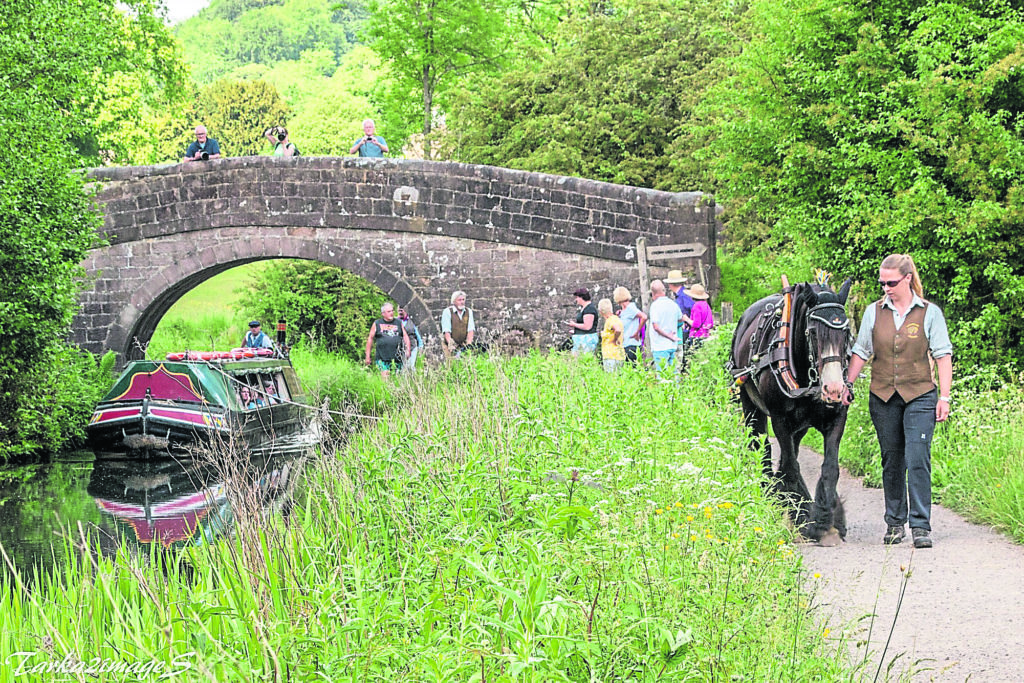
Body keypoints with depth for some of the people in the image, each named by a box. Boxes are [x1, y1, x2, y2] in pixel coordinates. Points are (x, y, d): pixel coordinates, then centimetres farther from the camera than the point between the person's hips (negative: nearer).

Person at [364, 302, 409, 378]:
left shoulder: (399, 323, 15)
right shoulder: (377, 323, 8)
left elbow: (405, 336, 15)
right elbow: (370, 338, 10)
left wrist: (407, 350, -1)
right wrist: (367, 356, 6)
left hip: (397, 358, 2)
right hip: (382, 358, -2)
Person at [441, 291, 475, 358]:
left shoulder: (469, 311, 8)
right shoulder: (447, 311, -3)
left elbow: (471, 329, 0)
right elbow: (446, 330, -13)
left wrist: (469, 343, -16)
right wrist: (450, 344, -26)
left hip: (464, 345, 3)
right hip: (452, 345, -3)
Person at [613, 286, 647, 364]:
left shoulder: (630, 308, -10)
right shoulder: (623, 311, 16)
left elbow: (644, 317, -22)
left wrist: (637, 333, -16)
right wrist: (618, 316, 6)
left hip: (631, 346, -9)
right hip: (624, 346, 9)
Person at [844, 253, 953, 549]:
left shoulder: (930, 312, -1)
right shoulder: (874, 312, 5)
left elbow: (943, 356, 0)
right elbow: (861, 352, 11)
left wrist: (944, 397, -5)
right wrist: (848, 384, 3)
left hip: (919, 395, -3)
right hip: (883, 397, 3)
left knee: (917, 460, -12)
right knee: (892, 461, 8)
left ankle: (921, 525, -9)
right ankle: (895, 522, 20)